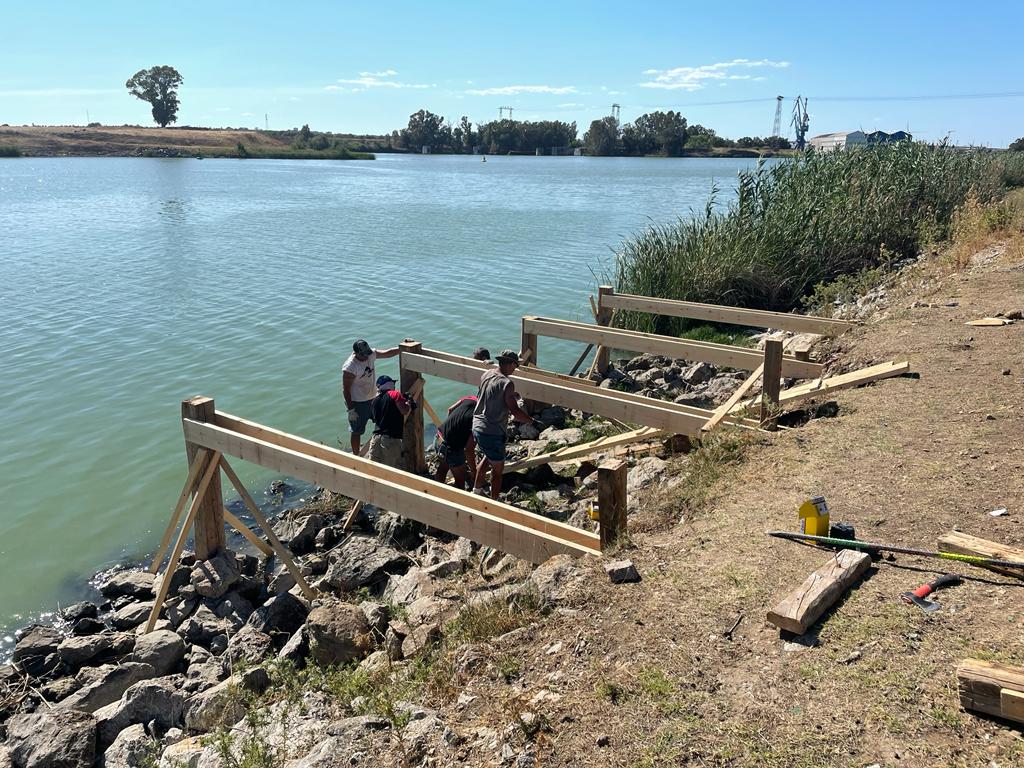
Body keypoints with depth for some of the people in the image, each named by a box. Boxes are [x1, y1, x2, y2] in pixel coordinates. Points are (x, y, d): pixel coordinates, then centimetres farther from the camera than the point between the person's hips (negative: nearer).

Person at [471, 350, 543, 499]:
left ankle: (476, 490, 41)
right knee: (497, 469, 9)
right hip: (492, 433, -8)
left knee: (488, 457, 31)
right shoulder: (506, 384, -21)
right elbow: (515, 412, -24)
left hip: (477, 427, 8)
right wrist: (534, 422, -10)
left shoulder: (486, 374, 3)